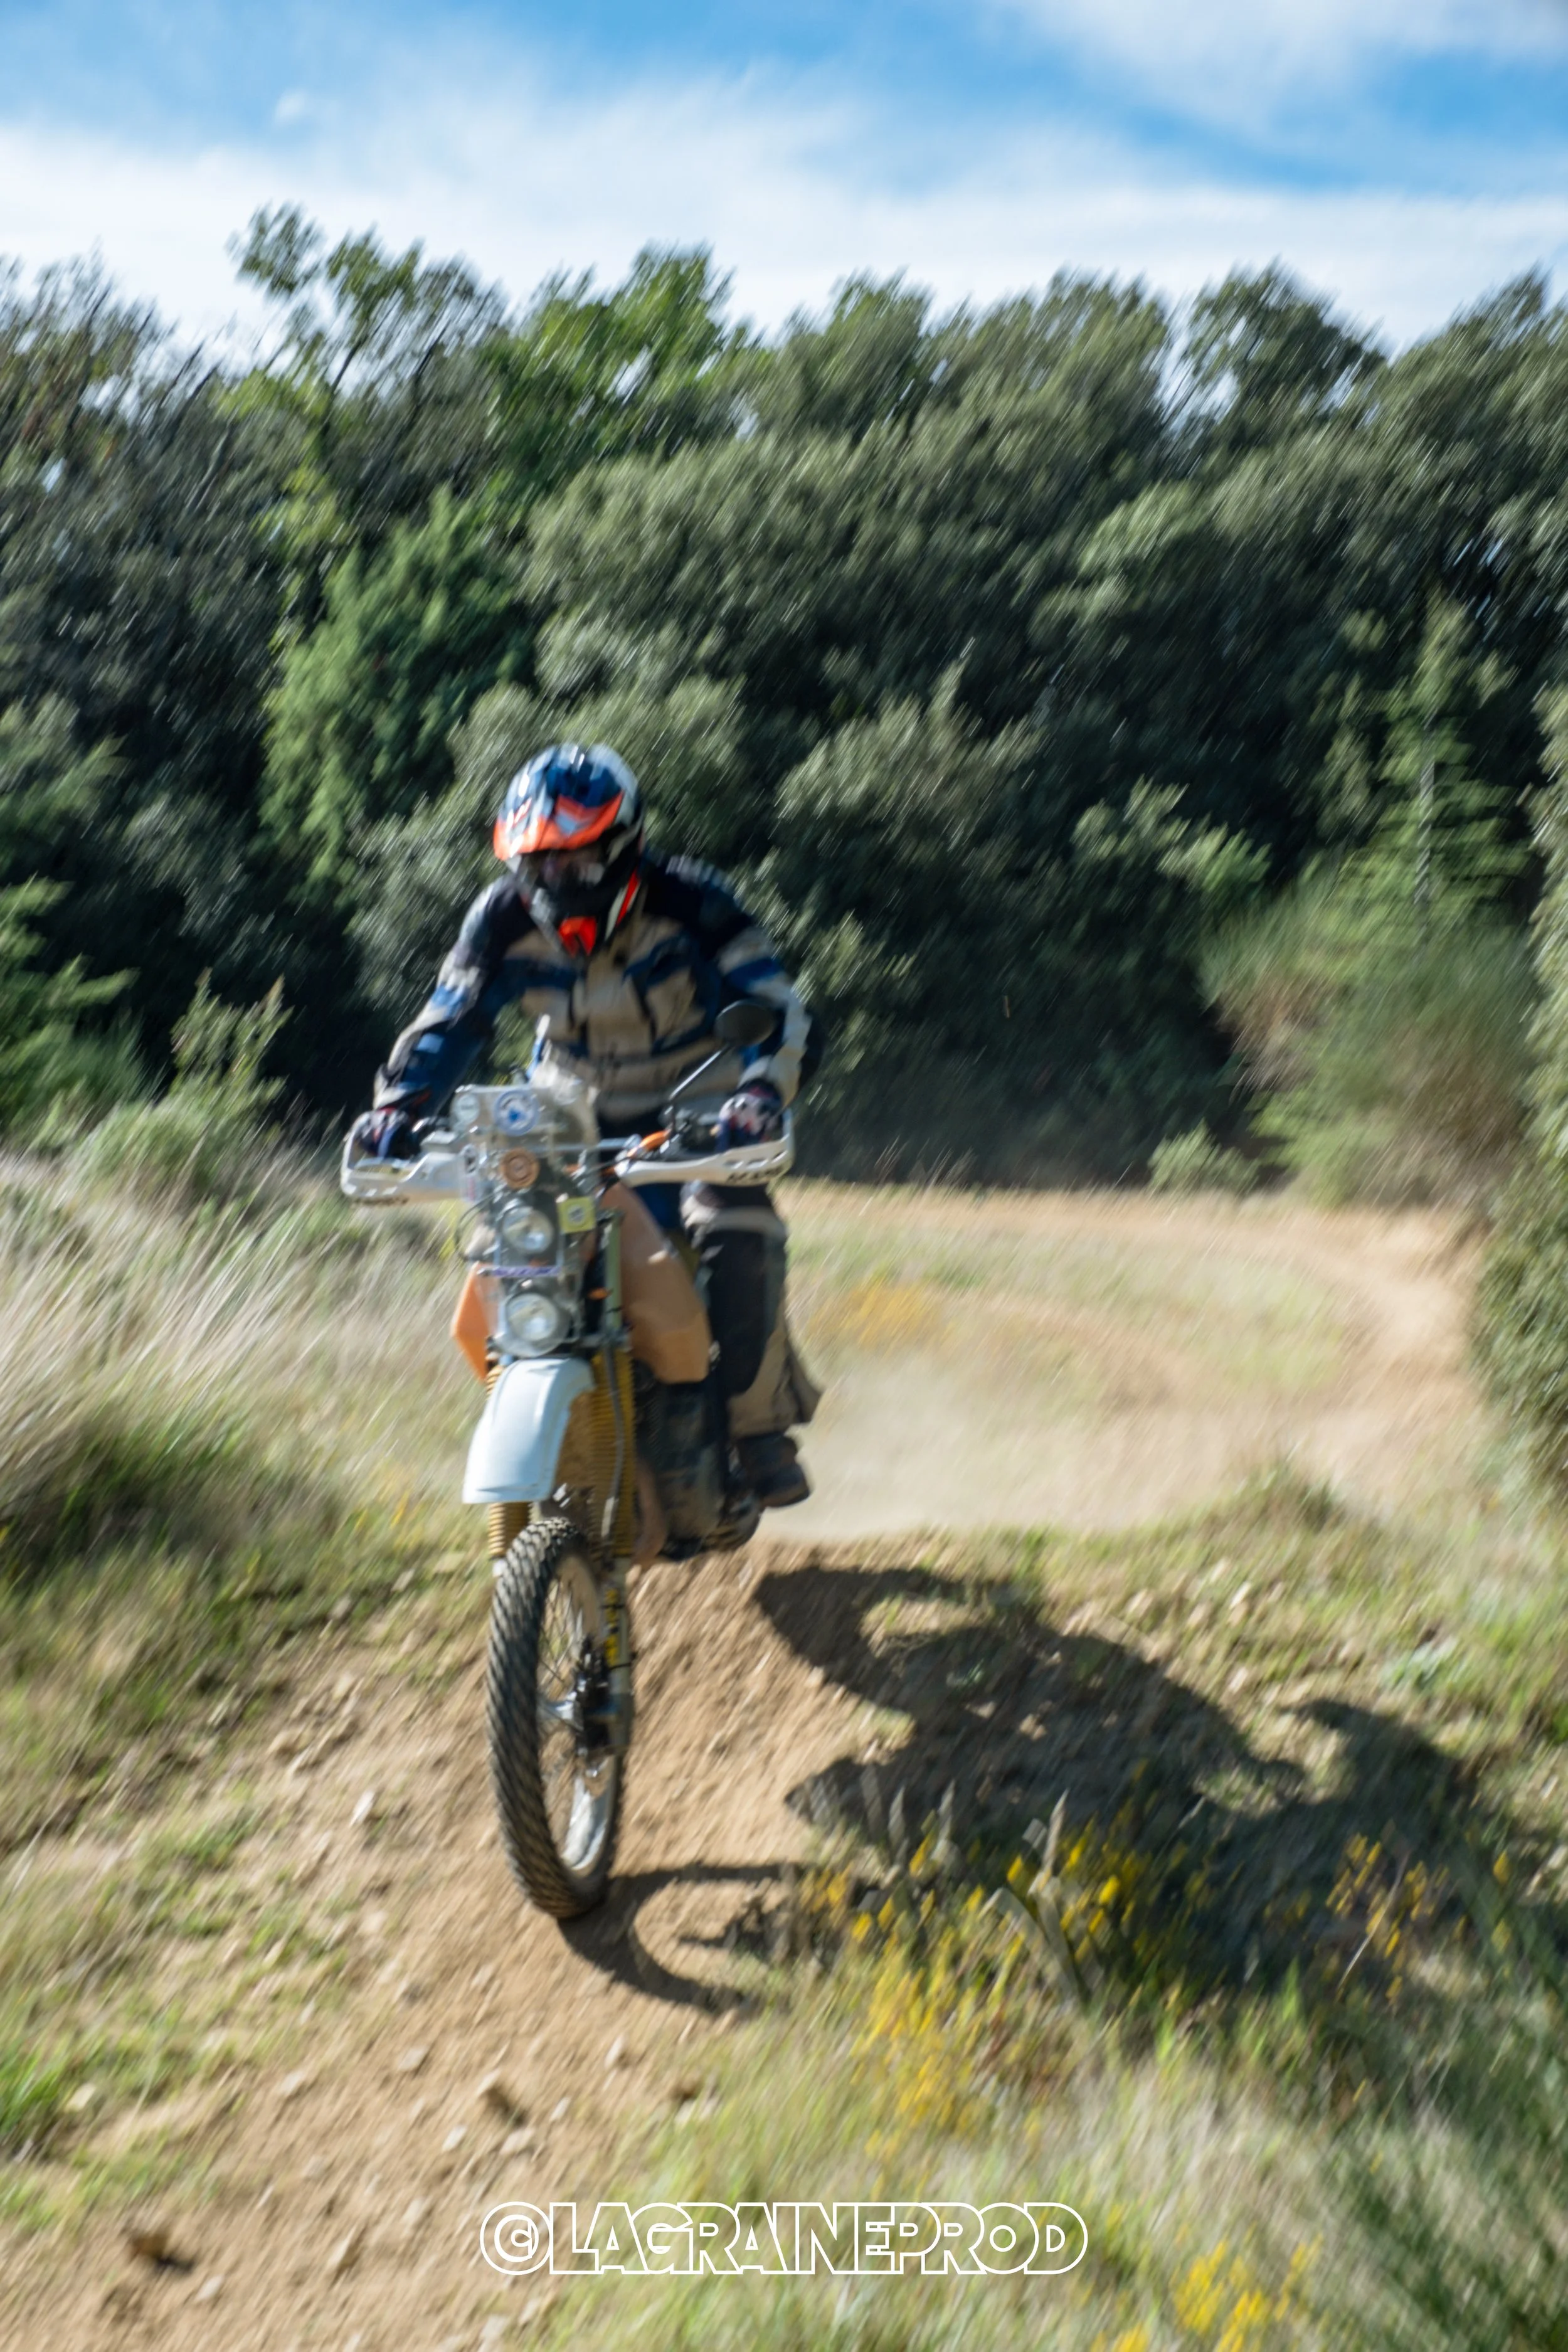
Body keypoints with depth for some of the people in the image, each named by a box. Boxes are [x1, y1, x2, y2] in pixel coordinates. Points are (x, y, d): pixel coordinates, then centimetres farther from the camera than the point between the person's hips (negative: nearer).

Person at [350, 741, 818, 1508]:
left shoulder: (692, 905, -19)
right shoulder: (504, 919, -9)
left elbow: (773, 1008, -22)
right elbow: (448, 1021, -6)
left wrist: (760, 1092, -42)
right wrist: (399, 1104, -23)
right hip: (577, 1121, 4)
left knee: (739, 1243, -27)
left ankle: (761, 1424, -7)